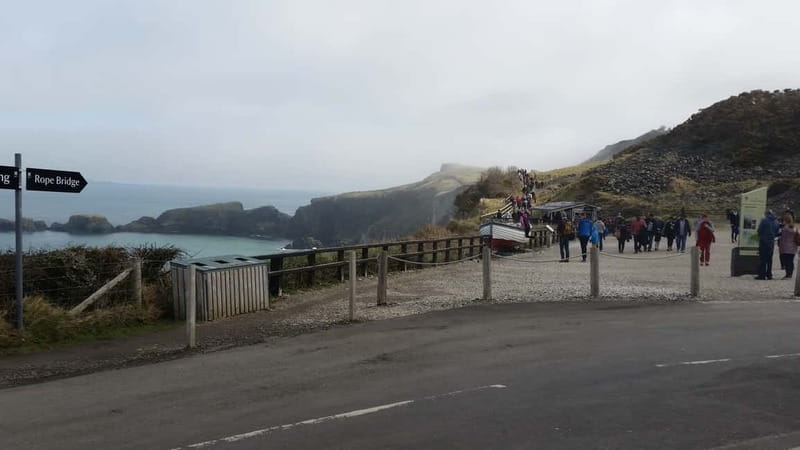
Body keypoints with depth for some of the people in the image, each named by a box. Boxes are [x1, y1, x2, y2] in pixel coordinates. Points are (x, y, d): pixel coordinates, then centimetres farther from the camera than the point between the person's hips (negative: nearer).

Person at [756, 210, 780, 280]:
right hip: (772, 242, 6)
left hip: (764, 241, -6)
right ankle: (769, 275, 15)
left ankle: (762, 275, -4)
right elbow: (777, 233, 10)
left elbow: (759, 231, -10)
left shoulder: (764, 220, -11)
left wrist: (760, 236, 9)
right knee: (769, 259, 12)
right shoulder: (776, 222, 8)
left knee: (762, 259, -3)